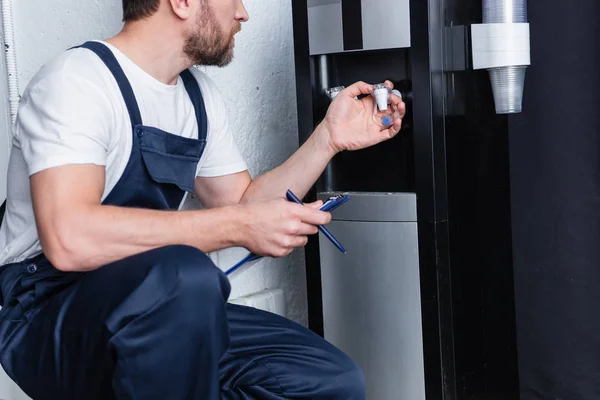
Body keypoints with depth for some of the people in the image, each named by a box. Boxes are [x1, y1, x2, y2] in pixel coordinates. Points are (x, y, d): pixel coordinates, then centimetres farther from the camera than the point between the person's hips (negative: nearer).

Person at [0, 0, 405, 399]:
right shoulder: (78, 79, -17)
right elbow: (68, 239, -32)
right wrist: (239, 227, -29)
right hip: (50, 320, -7)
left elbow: (242, 205, 15)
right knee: (183, 276, -39)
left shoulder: (199, 95, 9)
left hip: (155, 313, 8)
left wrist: (330, 138, 5)